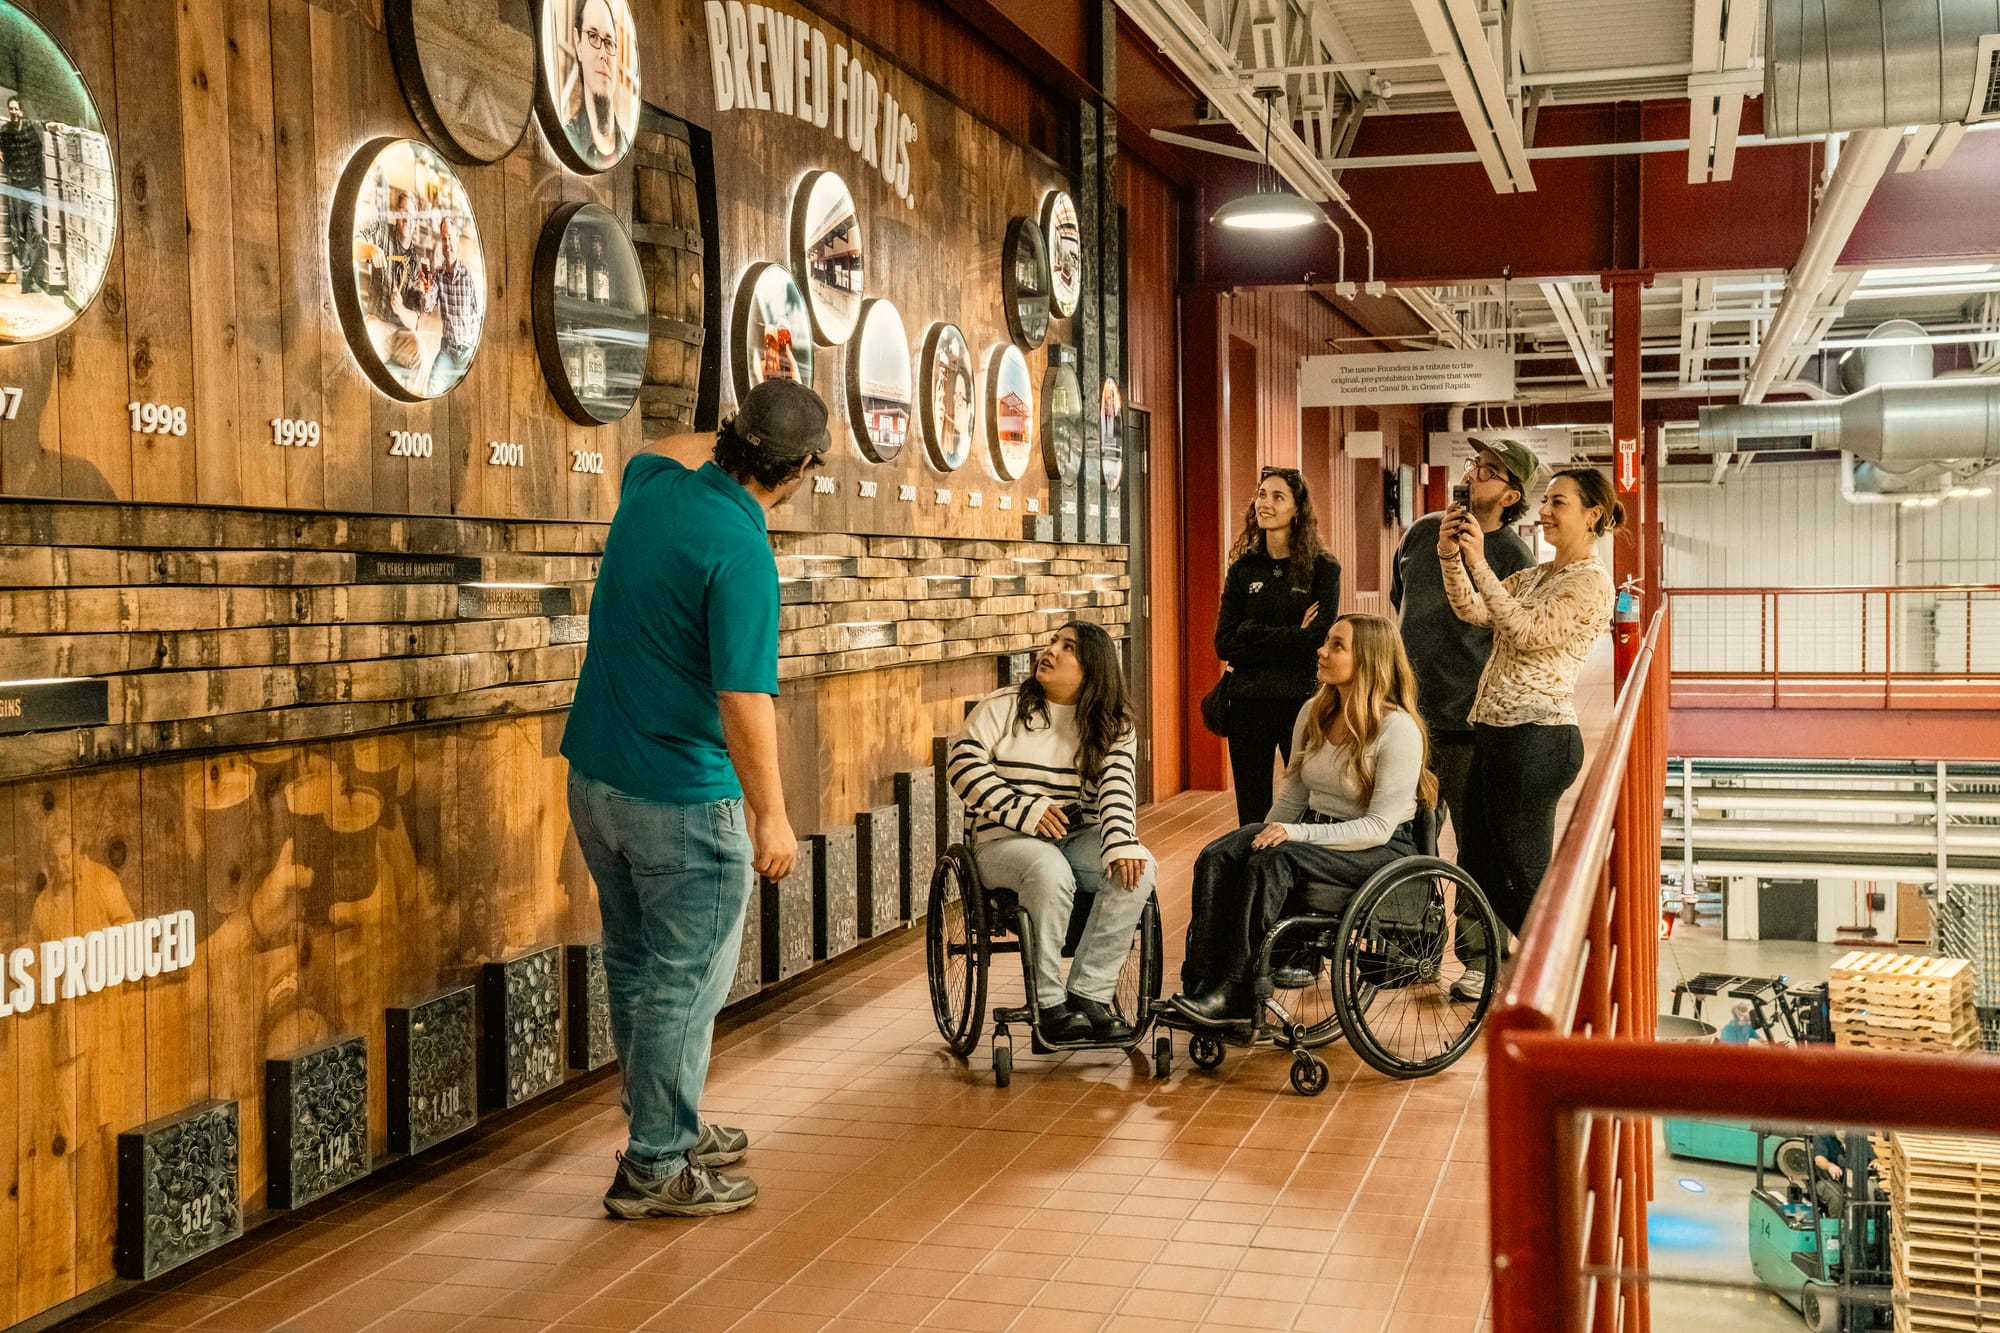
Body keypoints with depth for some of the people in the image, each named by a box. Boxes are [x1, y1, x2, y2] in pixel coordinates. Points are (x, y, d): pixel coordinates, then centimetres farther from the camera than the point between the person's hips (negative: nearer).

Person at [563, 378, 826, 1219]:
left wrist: (735, 436, 34)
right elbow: (743, 699, -24)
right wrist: (771, 815, -18)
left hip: (594, 777, 9)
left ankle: (668, 1126, 34)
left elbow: (666, 447, 28)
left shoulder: (653, 486, 1)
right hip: (682, 799, -8)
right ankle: (656, 1168, 13)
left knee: (635, 966, 18)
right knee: (685, 982, 4)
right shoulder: (740, 553, -22)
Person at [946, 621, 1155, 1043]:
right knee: (1051, 871, -36)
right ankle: (1048, 1002, -23)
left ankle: (1089, 992, -19)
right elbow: (963, 763, -7)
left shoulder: (1112, 726, 7)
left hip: (1080, 837, 3)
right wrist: (1025, 810, -18)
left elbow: (1118, 786, -8)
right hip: (1006, 840, -3)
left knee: (1138, 868, -26)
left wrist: (1121, 845, -26)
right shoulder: (1003, 706, 1)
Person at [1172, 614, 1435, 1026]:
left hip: (1380, 854, -7)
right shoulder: (1314, 713, 8)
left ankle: (1235, 996, -30)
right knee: (1217, 857, -22)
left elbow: (1378, 828, -19)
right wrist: (1266, 837, -3)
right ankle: (1201, 986, -29)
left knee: (1274, 862, -34)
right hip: (1315, 834, 7)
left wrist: (1295, 835, -27)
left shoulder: (1398, 730, -15)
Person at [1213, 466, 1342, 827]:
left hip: (1302, 700, -3)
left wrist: (1252, 636, -10)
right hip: (1248, 702, 3)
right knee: (1252, 816, 9)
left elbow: (1318, 639, -13)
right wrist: (1290, 638, -9)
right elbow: (1224, 644, -2)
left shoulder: (1323, 569, -1)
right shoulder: (1243, 569, 7)